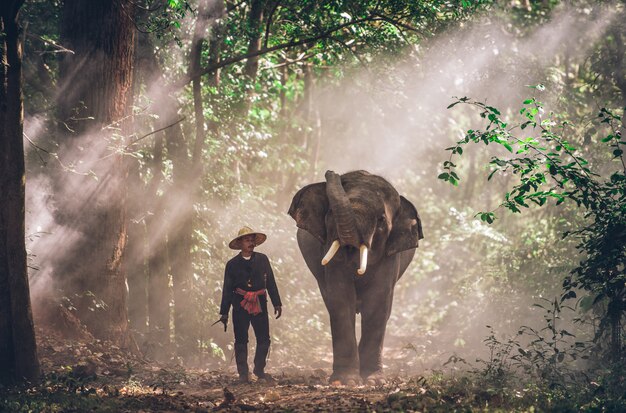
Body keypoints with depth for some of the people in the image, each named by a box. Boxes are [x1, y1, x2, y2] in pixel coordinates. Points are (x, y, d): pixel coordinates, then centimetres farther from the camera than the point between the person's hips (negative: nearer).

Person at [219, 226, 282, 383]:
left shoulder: (262, 259, 7)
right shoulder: (232, 264, 4)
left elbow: (271, 282, 10)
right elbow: (227, 289, 7)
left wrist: (277, 303, 6)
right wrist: (224, 312, 4)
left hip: (259, 304, 1)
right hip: (240, 305, -1)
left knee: (264, 339, 0)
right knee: (241, 340, 0)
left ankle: (259, 370, 15)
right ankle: (243, 373, 6)